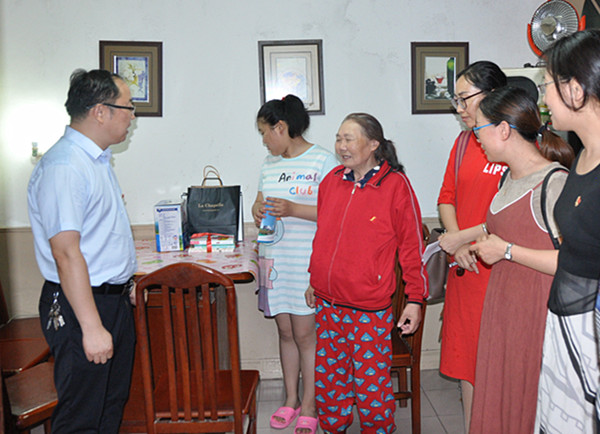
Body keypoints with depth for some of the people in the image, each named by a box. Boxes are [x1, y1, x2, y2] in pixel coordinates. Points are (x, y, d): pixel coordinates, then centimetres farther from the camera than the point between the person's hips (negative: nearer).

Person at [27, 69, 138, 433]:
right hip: (80, 306, -10)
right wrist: (92, 326, -25)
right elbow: (66, 253, -25)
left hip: (114, 300, 10)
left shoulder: (98, 159, 12)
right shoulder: (64, 167, -21)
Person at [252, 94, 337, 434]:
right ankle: (291, 399, 27)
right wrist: (259, 210, -1)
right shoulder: (270, 164, 15)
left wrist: (294, 210, -20)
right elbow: (259, 202, 23)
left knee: (305, 334, 0)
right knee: (286, 332, 13)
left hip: (308, 263, -6)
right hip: (274, 261, 6)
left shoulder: (322, 161, -7)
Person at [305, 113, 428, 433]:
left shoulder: (395, 184, -10)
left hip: (370, 308, -5)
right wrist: (314, 280, 21)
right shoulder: (332, 181, 6)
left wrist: (415, 299, -7)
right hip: (327, 303, 5)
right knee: (328, 379, 17)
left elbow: (412, 245, -7)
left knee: (371, 384, 6)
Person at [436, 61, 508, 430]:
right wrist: (458, 244, -1)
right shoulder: (465, 141, 11)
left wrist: (463, 236, -13)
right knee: (466, 357, 15)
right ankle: (470, 427, 31)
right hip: (467, 269, 6)